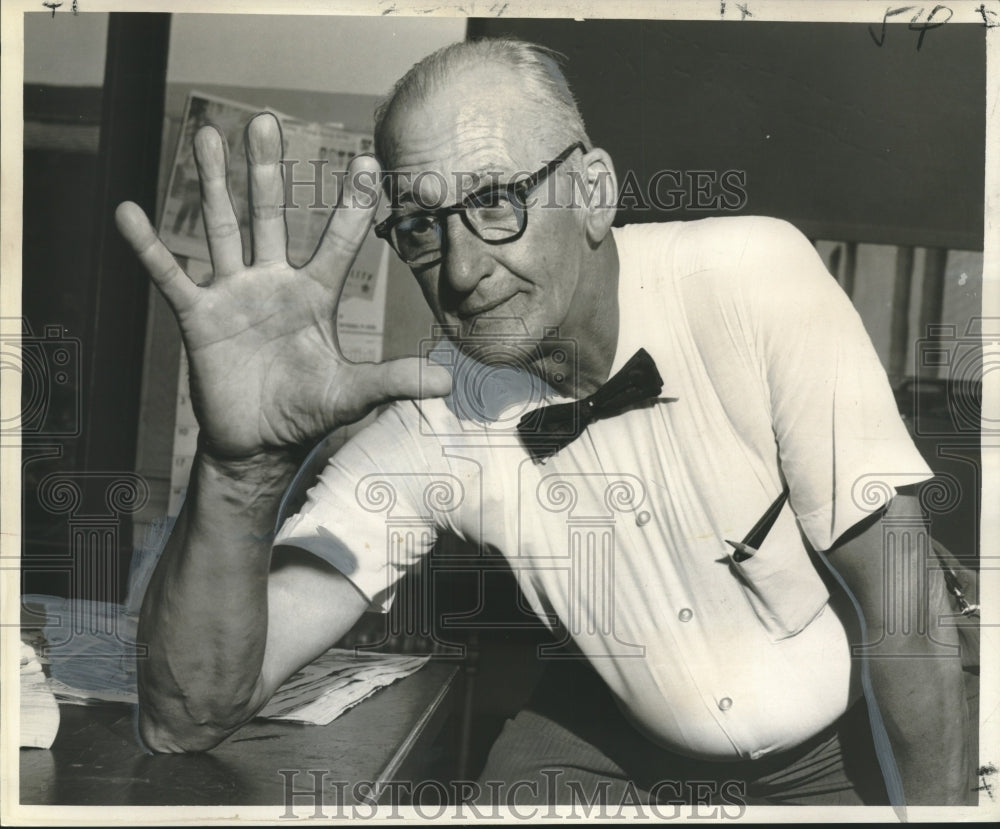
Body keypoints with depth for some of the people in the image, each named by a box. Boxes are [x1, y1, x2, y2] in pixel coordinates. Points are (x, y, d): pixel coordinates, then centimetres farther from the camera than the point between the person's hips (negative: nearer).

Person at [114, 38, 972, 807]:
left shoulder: (755, 276, -25)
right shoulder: (431, 426, -20)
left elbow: (902, 599, -18)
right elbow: (190, 716, -26)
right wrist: (242, 467, -42)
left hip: (851, 736, 1)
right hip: (630, 739, 0)